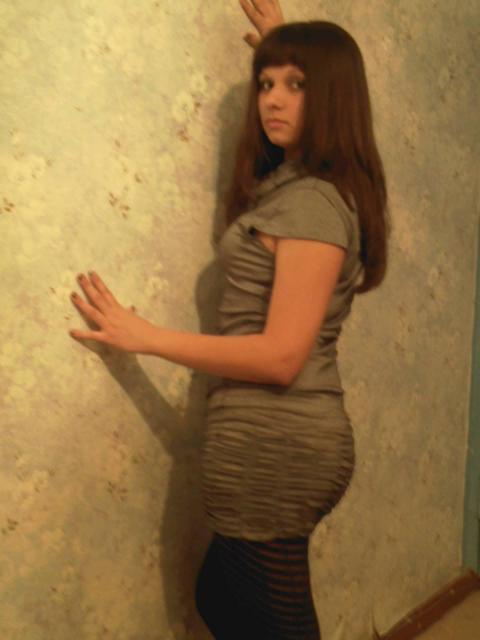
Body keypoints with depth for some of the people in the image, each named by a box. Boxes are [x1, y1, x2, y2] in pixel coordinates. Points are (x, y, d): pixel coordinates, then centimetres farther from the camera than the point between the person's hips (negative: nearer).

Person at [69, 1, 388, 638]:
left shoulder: (312, 202, -18)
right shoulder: (302, 185, 10)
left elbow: (282, 357, -22)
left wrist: (143, 336, -17)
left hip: (274, 447, -10)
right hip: (291, 439, 10)